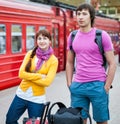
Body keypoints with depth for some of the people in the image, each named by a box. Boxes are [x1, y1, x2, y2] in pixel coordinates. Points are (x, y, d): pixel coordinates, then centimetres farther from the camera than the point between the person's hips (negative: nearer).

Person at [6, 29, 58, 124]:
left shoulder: (53, 60, -8)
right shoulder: (30, 54, -1)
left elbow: (47, 82, -17)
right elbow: (21, 74, -9)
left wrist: (29, 76, -13)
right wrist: (40, 76, -16)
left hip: (37, 99, -3)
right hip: (21, 95, 3)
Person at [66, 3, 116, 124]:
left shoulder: (102, 35, -5)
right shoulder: (72, 36, 8)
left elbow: (112, 64, -4)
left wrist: (106, 87, -8)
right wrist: (69, 84, 9)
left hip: (97, 85, -3)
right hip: (77, 86, 4)